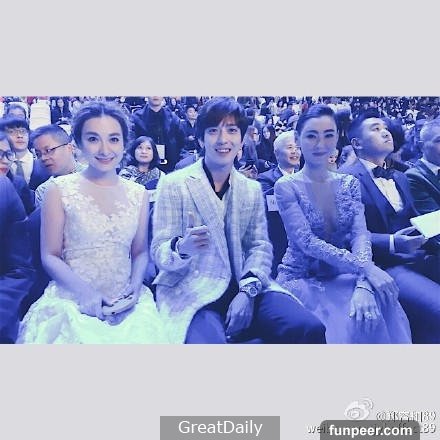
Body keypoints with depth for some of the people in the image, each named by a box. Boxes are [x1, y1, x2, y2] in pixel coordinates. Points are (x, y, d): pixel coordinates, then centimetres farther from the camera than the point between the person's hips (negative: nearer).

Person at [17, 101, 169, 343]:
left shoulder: (138, 193, 7)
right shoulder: (60, 190, -2)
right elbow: (50, 256, -1)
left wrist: (135, 287, -7)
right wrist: (85, 292, -15)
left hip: (126, 303, 2)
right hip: (72, 302, -2)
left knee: (139, 337, -23)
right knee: (79, 336, -28)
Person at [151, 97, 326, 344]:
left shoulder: (252, 189, 11)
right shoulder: (173, 184, -1)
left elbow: (260, 246, 5)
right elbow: (159, 254, -3)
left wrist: (248, 289, -13)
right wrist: (182, 247, -27)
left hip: (246, 288, 4)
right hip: (192, 292, -3)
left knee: (309, 329, -19)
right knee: (208, 343, -34)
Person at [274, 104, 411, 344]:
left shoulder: (349, 184, 7)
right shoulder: (286, 186, -7)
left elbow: (361, 235, -5)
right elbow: (307, 242, -16)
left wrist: (363, 285, -24)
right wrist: (365, 267, -25)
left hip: (340, 277, 4)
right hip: (301, 279, -3)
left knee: (379, 306, -26)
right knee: (345, 327, -28)